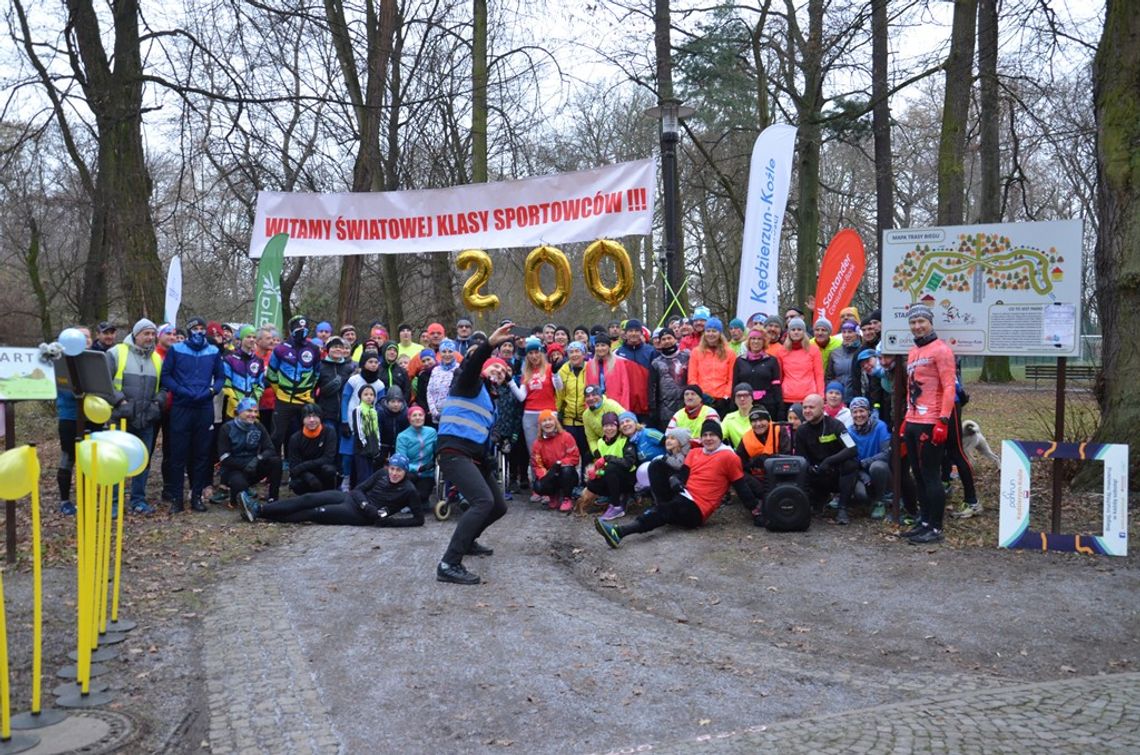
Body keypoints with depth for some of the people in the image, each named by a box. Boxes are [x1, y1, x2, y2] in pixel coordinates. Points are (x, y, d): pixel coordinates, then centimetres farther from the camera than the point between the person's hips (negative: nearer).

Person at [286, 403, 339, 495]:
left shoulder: (329, 432, -14)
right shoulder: (295, 438, -10)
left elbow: (328, 459, -21)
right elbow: (294, 466, -14)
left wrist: (303, 466, -30)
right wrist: (308, 477, -34)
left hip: (323, 473, -1)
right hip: (304, 475, 1)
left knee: (329, 469, -34)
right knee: (295, 485, -31)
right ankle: (310, 494, 4)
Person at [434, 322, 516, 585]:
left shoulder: (489, 398, 26)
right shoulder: (471, 384, 1)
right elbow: (470, 366, -24)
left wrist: (488, 462, 13)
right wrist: (490, 344, -39)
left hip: (475, 457, 10)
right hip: (455, 453, -10)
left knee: (498, 507, 17)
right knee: (483, 501, -28)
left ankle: (466, 541, 38)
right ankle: (449, 565, -30)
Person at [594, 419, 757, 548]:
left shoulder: (729, 457, -1)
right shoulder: (694, 452, 17)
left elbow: (741, 486, 0)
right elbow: (682, 474, 9)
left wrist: (754, 508, -3)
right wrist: (674, 481, -13)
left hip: (696, 509, -7)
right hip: (682, 496, 7)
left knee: (662, 512, -32)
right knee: (657, 464, -6)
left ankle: (618, 532, -44)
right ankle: (662, 505, -19)